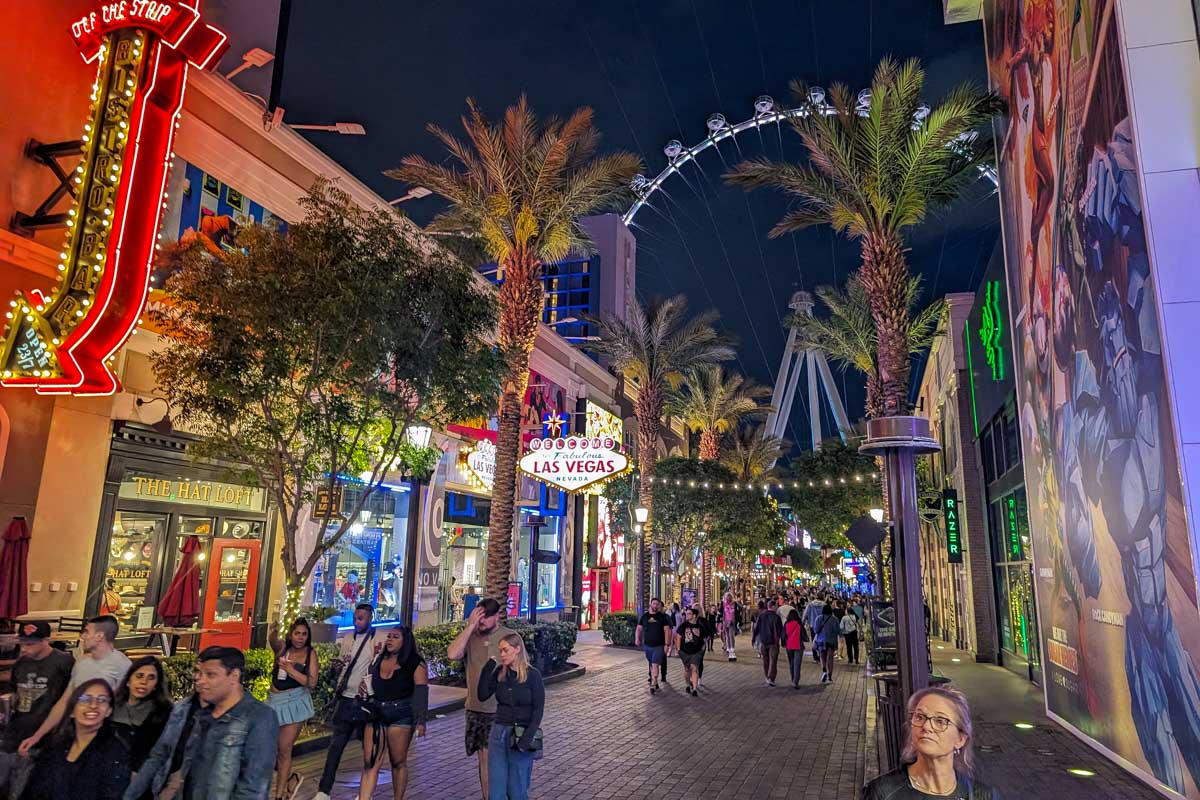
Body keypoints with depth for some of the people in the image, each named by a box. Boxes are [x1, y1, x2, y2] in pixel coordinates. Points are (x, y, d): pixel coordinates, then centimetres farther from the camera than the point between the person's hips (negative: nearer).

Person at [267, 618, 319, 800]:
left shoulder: (310, 653, -6)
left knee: (283, 750, 3)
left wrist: (292, 671, -22)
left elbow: (312, 683, -12)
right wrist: (273, 633, -50)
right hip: (274, 701, 3)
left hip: (294, 703, -3)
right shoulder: (282, 647, -2)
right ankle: (290, 778, 32)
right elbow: (272, 641, -27)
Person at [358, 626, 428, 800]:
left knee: (398, 762, 8)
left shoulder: (416, 664, -6)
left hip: (401, 715, -4)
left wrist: (421, 721, -15)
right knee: (370, 762, -1)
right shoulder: (379, 659, 9)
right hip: (376, 713, 4)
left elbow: (421, 694, -9)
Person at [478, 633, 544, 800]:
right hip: (499, 733, 4)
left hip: (522, 736, -4)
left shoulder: (532, 675, -9)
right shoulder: (499, 673, 4)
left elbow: (538, 710, -8)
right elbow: (483, 695, -5)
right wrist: (488, 667, -9)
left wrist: (527, 738, -16)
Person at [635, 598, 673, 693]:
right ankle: (651, 677, 32)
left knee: (655, 665, -11)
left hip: (659, 646, -3)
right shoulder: (644, 616, 7)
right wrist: (637, 639, -6)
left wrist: (667, 644, -12)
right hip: (647, 645, 3)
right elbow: (639, 629, 10)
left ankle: (653, 685, -11)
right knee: (651, 665, 16)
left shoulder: (663, 617, -1)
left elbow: (667, 631, -5)